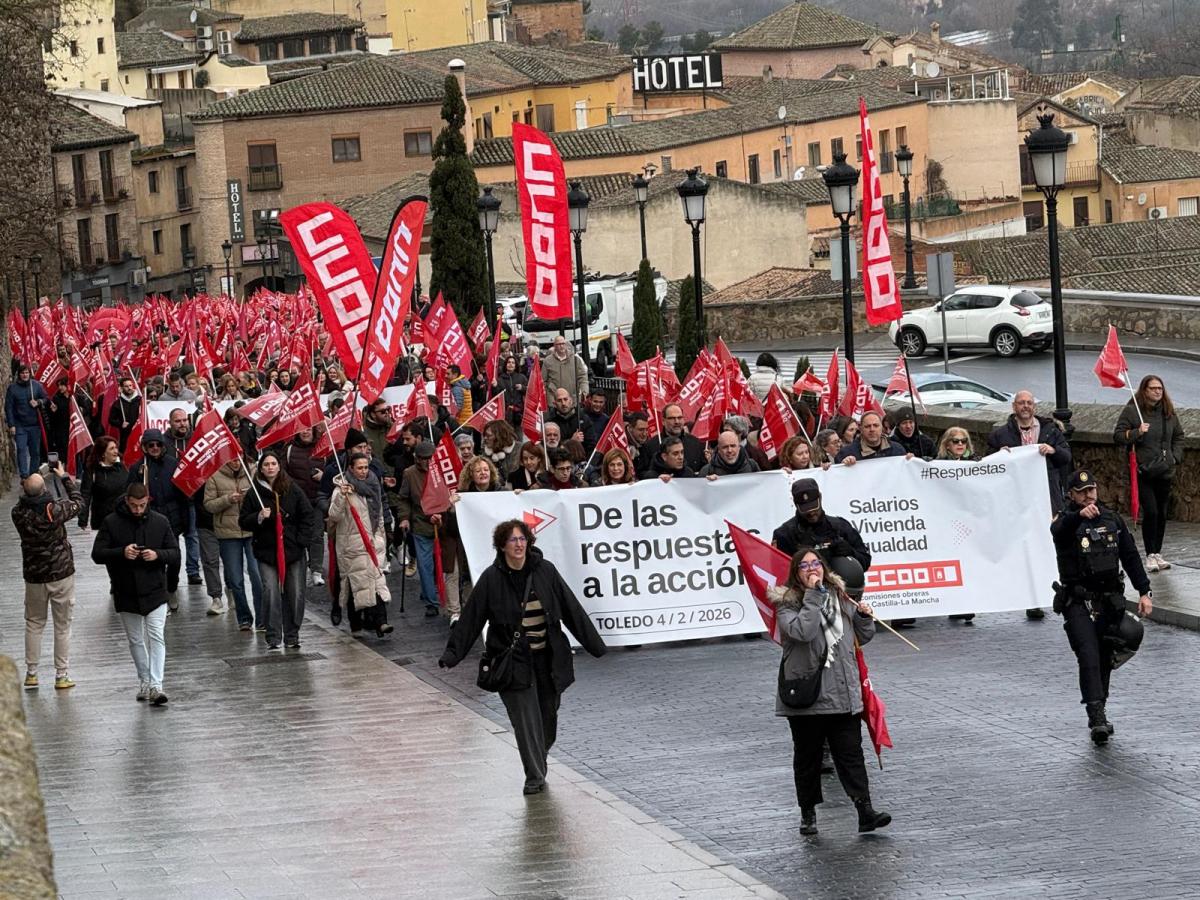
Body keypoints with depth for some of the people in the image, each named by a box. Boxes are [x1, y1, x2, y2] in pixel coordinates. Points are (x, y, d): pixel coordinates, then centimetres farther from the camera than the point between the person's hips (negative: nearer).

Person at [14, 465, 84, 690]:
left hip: (33, 576, 3)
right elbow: (78, 502, -2)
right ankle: (62, 676, 9)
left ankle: (31, 673, 18)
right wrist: (65, 477, 10)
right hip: (61, 574, -3)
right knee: (62, 626, 8)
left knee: (34, 624, 17)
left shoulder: (18, 513, -13)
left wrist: (32, 482, 10)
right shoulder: (55, 510, -20)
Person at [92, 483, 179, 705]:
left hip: (154, 592, -1)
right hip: (126, 593, 1)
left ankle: (155, 685, -16)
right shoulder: (112, 523, -4)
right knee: (135, 640, 13)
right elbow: (97, 554, -6)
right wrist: (121, 552, -23)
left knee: (156, 637, -12)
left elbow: (175, 553, 3)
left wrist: (157, 554, -19)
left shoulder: (160, 522, 0)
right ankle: (144, 681, 27)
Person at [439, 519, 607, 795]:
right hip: (515, 662, -3)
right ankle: (534, 776, -2)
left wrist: (594, 644, 11)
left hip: (548, 659, 3)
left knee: (548, 715, 10)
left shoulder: (545, 571, 1)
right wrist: (452, 654, -7)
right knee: (526, 718, -7)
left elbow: (571, 610, 7)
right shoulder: (492, 578, -5)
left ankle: (539, 763, 34)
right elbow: (470, 618, -2)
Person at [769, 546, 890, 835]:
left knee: (850, 752, -2)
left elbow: (863, 637, 19)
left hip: (843, 692, 3)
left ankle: (865, 811, -6)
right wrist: (813, 596, -22)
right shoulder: (787, 603, -6)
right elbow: (802, 631, -25)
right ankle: (808, 813, 20)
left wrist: (864, 616, -1)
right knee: (807, 756, 9)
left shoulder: (839, 597, 10)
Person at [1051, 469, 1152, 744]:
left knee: (1104, 659, 10)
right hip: (1078, 603, -5)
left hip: (1109, 599, 5)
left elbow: (1130, 557, 14)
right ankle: (1097, 718, -22)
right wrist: (1080, 515, -52)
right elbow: (1058, 531, -31)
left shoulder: (1112, 519, 10)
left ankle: (1098, 711, 25)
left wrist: (1144, 592, 7)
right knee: (1089, 658, -16)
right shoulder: (1067, 521, -5)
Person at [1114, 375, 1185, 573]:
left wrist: (1175, 456, 11)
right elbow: (1118, 436, -4)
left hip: (1164, 472, 5)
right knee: (1150, 512, -12)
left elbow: (1178, 435, 23)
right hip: (1143, 472, -5)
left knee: (1161, 513, 8)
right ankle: (1150, 555, -4)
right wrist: (1136, 432, -19)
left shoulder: (1168, 412, 9)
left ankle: (1157, 553, 18)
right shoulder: (1131, 411, -6)